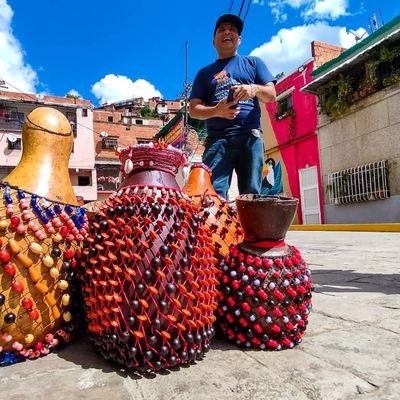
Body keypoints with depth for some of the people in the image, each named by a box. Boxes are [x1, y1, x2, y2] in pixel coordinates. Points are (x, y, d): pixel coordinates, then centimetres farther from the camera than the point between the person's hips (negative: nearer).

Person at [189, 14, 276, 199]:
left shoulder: (253, 63, 21)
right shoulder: (205, 73, 21)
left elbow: (271, 95, 12)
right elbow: (193, 109, 11)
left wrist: (255, 89, -11)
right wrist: (216, 111, -10)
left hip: (250, 136, 0)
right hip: (217, 139, 0)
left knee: (251, 194, -7)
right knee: (214, 193, -13)